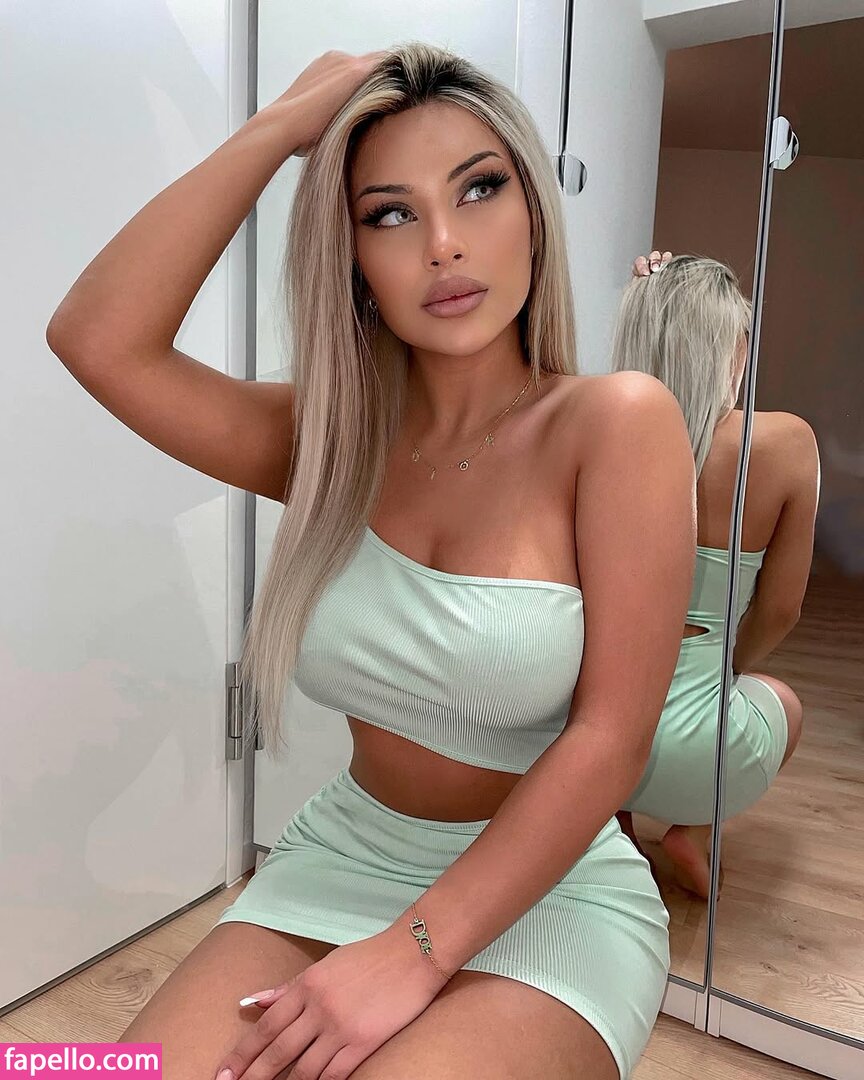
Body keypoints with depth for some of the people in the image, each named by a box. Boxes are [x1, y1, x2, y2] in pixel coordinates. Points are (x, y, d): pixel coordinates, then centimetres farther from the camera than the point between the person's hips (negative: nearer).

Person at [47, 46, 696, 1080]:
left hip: (548, 892, -2)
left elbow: (610, 737, -18)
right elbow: (97, 337, -13)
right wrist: (279, 127, -12)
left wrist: (415, 952, -21)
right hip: (337, 858, 4)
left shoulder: (617, 418, -14)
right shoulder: (337, 441, -2)